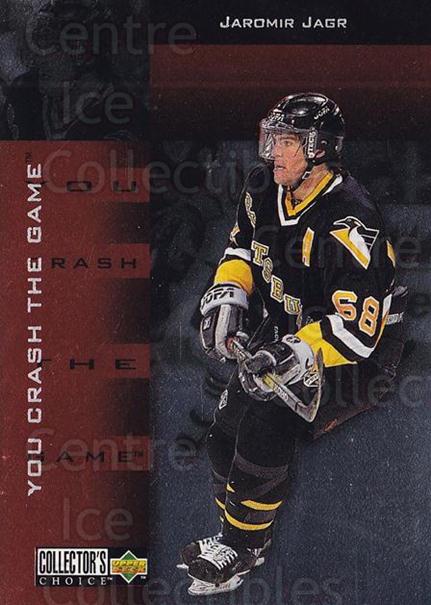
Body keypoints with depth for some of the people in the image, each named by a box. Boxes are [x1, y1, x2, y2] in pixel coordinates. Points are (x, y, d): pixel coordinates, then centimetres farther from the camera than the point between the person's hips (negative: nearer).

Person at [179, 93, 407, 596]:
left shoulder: (349, 224, -28)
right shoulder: (264, 191, -4)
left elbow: (357, 330, -29)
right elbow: (243, 248, 16)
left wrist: (293, 354, -37)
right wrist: (227, 297, -1)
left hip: (359, 354, -8)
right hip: (288, 328, 8)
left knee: (267, 421, -21)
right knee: (227, 425, -1)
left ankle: (244, 545, -1)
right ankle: (234, 535, 18)